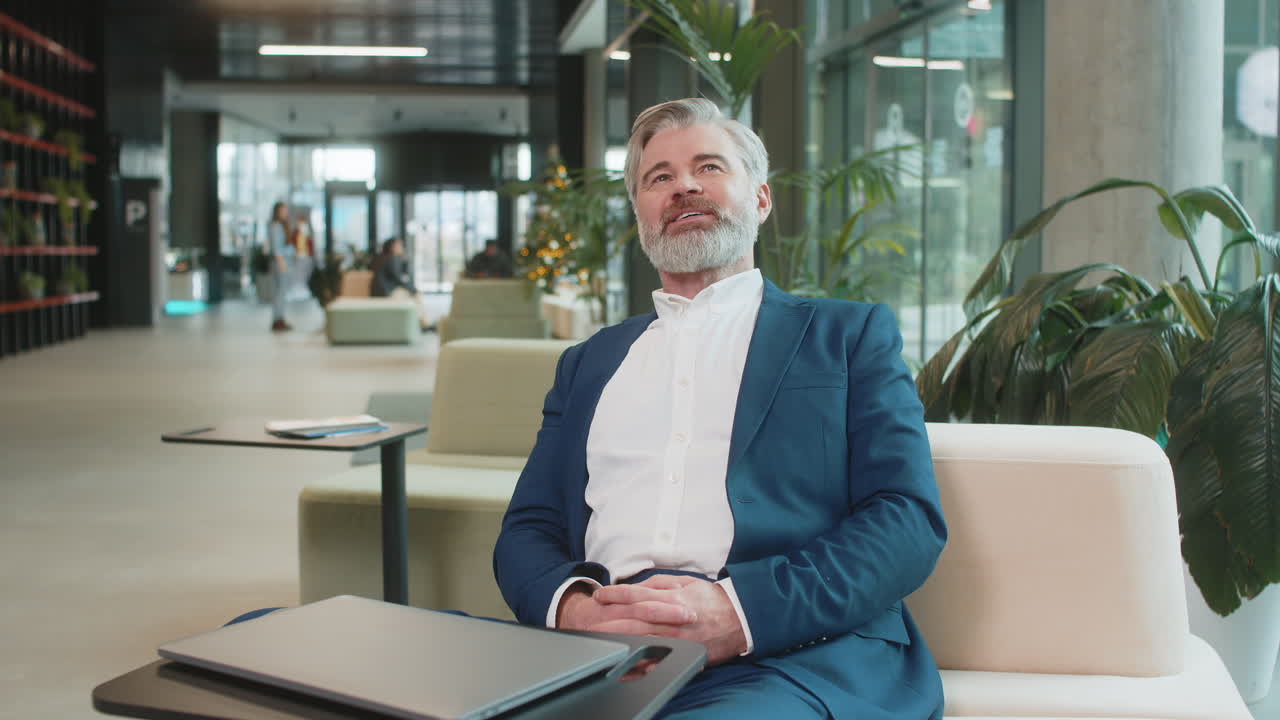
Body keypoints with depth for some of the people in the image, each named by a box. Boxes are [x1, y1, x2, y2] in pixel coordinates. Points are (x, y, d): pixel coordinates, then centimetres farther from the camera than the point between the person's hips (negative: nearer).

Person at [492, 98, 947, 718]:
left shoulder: (850, 335, 15)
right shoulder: (588, 363, 26)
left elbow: (908, 521, 3)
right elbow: (526, 529, 19)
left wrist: (739, 608, -15)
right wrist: (570, 605, -7)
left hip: (788, 655, -2)